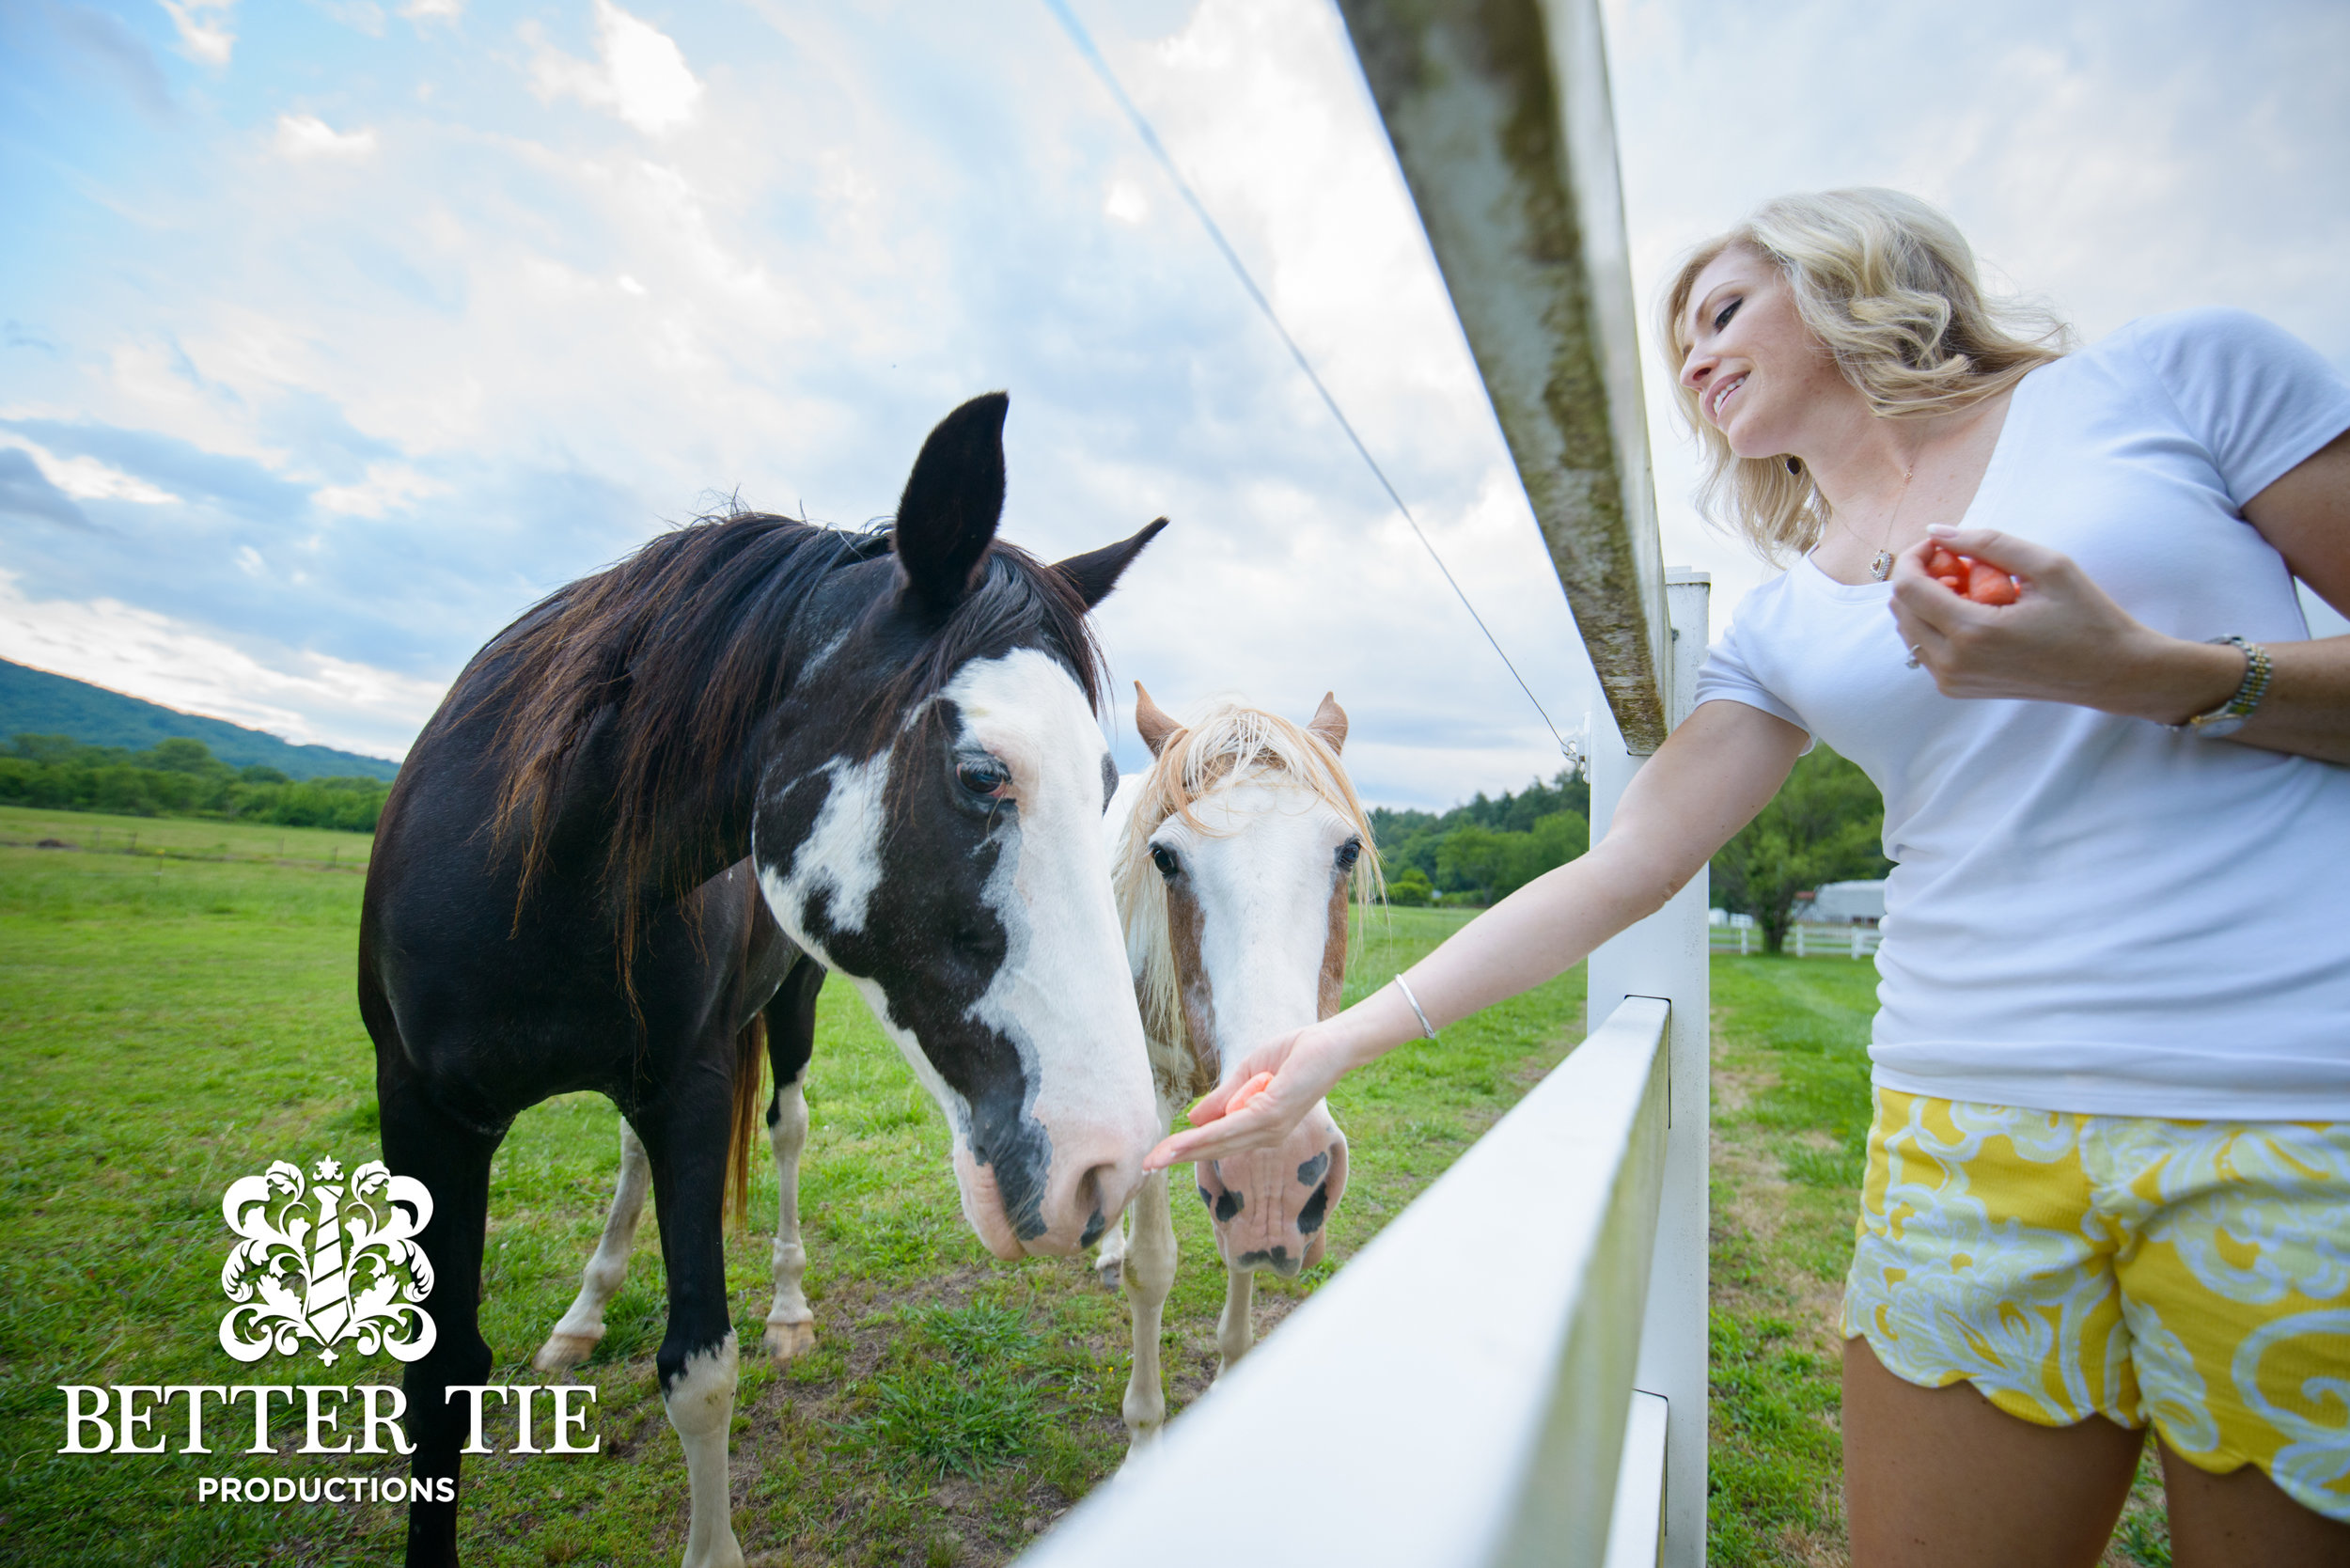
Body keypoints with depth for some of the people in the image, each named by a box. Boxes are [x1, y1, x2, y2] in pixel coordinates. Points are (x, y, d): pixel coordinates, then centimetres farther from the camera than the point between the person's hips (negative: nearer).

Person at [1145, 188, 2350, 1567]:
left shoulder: (2187, 373, 5)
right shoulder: (1781, 632, 12)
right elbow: (1627, 866, 4)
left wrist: (2154, 673, -16)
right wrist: (1352, 1035, -3)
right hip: (1973, 1128, 3)